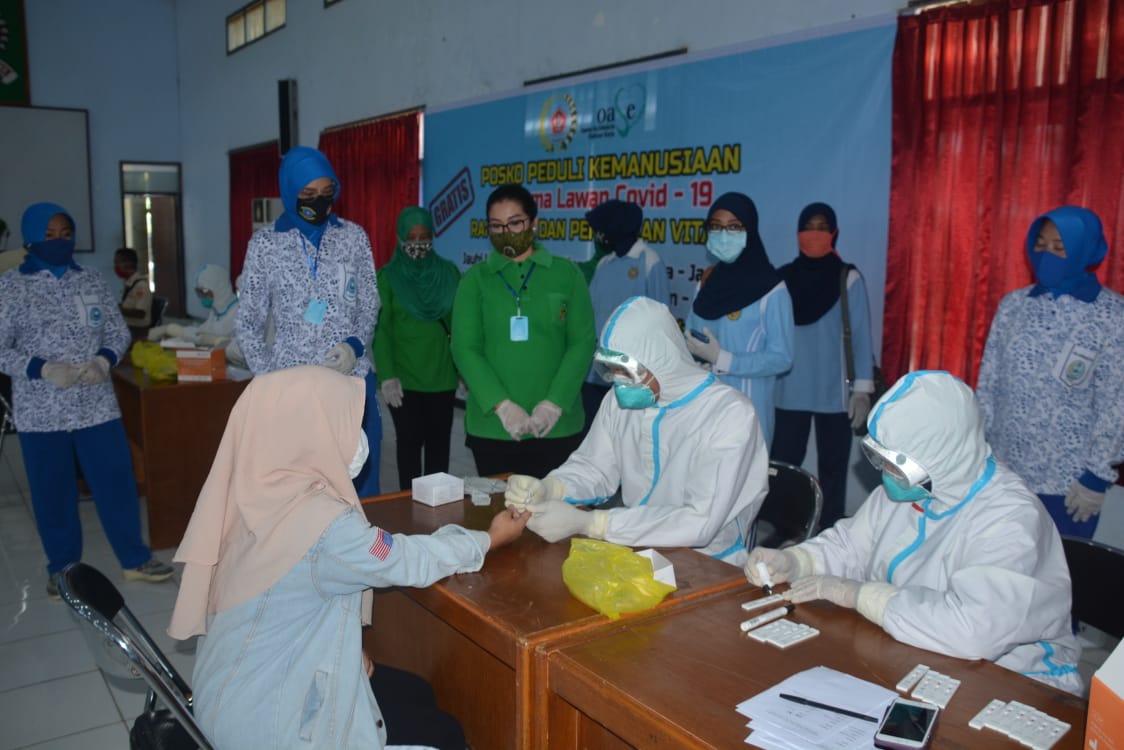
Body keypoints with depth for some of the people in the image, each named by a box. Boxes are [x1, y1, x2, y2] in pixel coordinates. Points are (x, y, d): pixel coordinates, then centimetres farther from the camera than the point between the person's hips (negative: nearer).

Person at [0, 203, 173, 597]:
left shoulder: (92, 282, 5)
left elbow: (119, 332, 9)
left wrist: (104, 360, -11)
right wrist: (44, 369, -19)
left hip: (96, 404, 2)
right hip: (41, 411, -2)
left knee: (117, 480, 5)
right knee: (53, 491, 9)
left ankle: (135, 558, 18)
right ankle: (62, 567, 25)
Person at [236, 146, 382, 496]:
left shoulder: (354, 236, 4)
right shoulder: (265, 243, -1)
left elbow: (370, 305, 10)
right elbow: (248, 324, 3)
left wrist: (355, 345, -9)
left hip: (354, 380, 2)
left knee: (360, 483, 10)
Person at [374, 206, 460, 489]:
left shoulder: (449, 272, 4)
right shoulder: (387, 276, -2)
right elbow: (381, 329, -5)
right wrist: (387, 376, -14)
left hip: (442, 375, 2)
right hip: (404, 376, -2)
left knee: (439, 441, 8)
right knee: (409, 441, 5)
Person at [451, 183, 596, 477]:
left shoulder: (567, 273, 5)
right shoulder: (475, 279, 5)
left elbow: (583, 342, 0)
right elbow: (464, 348, -2)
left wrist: (554, 403, -12)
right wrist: (501, 405, -14)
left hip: (557, 426, 0)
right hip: (491, 427, 0)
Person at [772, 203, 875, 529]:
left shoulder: (849, 279, -1)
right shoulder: (782, 278, 4)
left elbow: (861, 336, -2)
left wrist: (862, 390, -7)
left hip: (834, 393, -2)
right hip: (789, 392, 2)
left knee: (832, 468, 5)